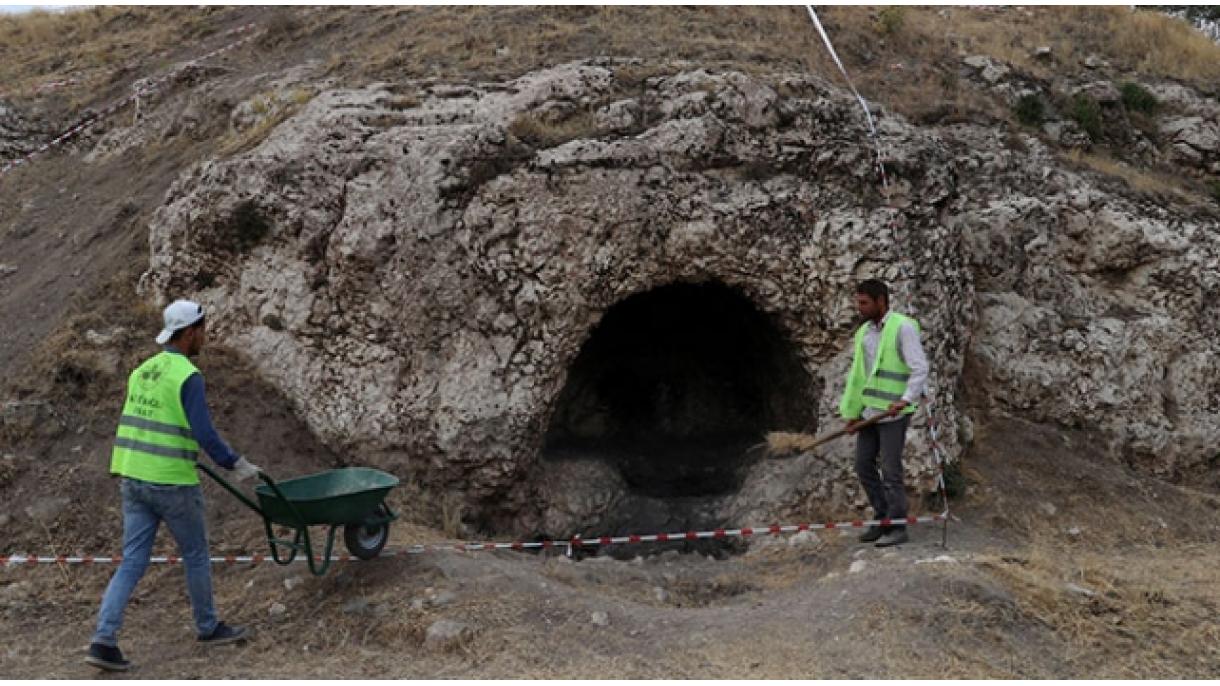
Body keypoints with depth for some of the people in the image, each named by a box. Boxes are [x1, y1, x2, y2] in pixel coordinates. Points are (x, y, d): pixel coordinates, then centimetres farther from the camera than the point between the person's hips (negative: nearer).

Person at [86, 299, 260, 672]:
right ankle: (208, 627, 28)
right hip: (172, 483, -7)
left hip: (133, 479, 7)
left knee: (132, 563, 7)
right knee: (196, 555, 12)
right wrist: (236, 464, -7)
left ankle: (103, 640, -3)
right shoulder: (188, 376, -15)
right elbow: (205, 434, -20)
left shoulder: (142, 371, 12)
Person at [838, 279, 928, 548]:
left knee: (890, 470, -4)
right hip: (870, 412, 8)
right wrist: (852, 412, 11)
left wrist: (905, 399, -29)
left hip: (894, 413, -8)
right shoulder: (862, 333, 11)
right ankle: (883, 519, 21)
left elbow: (920, 369, -18)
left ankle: (898, 528, 6)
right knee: (863, 465, 9)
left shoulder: (903, 327, -12)